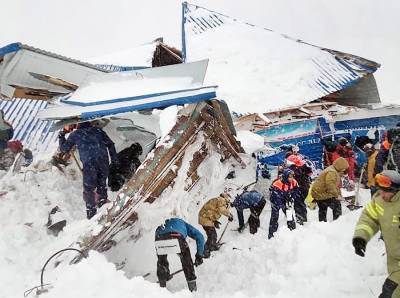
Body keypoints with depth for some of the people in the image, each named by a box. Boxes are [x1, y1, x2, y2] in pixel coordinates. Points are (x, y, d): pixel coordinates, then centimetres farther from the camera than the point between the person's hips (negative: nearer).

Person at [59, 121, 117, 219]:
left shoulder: (75, 134, 17)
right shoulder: (98, 130, 21)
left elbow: (64, 149, 24)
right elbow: (110, 144, 16)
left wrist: (61, 137, 39)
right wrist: (114, 158, 19)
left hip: (89, 163, -2)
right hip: (103, 160, 2)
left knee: (88, 187, 9)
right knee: (102, 183, 23)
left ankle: (91, 209, 9)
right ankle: (103, 201, 27)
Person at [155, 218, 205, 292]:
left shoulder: (159, 228, 46)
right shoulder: (182, 223, 41)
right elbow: (199, 236, 29)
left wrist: (166, 273, 55)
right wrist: (199, 255, 34)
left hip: (159, 240, 3)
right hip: (176, 238, -2)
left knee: (161, 261, 31)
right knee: (186, 260, 23)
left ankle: (162, 288, 36)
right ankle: (192, 288, 25)